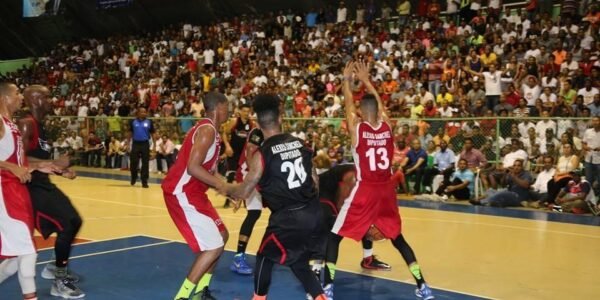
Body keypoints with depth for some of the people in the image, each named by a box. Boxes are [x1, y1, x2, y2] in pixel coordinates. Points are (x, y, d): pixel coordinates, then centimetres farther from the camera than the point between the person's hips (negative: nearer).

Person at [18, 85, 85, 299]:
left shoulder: (40, 126, 14)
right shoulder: (26, 124, -17)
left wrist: (61, 171, 12)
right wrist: (53, 164, -27)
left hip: (44, 184, 10)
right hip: (32, 187, -10)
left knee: (75, 222, 14)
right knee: (66, 226, -13)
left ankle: (55, 268, 29)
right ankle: (59, 282, 0)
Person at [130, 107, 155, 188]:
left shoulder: (149, 122, 2)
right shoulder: (133, 122, 4)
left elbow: (153, 134, 5)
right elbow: (130, 133, 10)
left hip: (145, 144, -1)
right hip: (135, 144, 1)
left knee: (145, 163, 0)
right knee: (133, 163, 4)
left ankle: (144, 182, 5)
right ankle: (133, 178, 27)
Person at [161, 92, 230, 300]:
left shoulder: (209, 129, 16)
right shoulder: (207, 130, -16)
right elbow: (192, 167, -26)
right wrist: (222, 185, -24)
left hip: (191, 192, 11)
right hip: (182, 193, -11)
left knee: (221, 235, 18)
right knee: (213, 245, -11)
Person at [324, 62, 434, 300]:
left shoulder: (356, 128, -9)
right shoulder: (387, 126, 0)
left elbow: (348, 104, 7)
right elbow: (377, 101, 17)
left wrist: (347, 80, 22)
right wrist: (365, 80, 28)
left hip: (365, 191, -4)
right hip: (386, 190, 4)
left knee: (333, 237, 6)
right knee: (397, 237, 19)